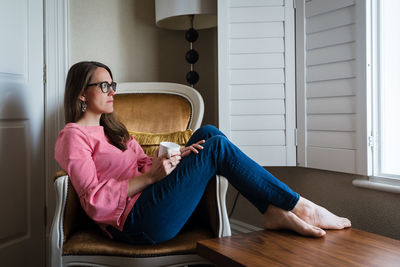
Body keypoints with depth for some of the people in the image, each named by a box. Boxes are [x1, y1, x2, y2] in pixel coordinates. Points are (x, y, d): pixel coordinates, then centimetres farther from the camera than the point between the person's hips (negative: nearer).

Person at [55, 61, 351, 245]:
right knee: (218, 147, -15)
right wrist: (150, 176, -18)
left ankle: (273, 211, -12)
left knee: (208, 133, -4)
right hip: (137, 223, -9)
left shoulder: (111, 129, 26)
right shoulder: (73, 136, -2)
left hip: (151, 205, 9)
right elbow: (95, 202, -13)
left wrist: (173, 157, -4)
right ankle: (300, 207, -7)